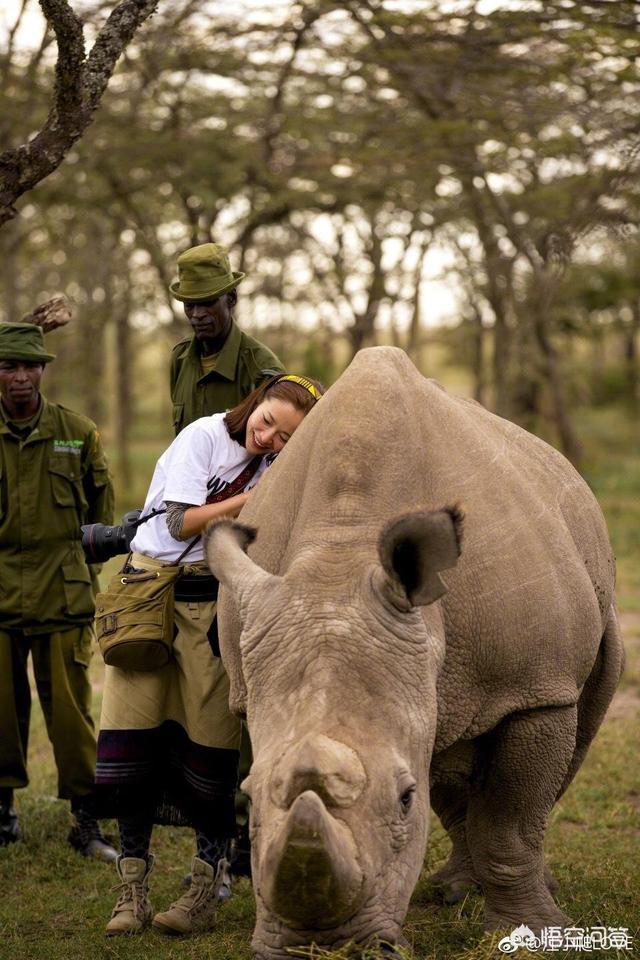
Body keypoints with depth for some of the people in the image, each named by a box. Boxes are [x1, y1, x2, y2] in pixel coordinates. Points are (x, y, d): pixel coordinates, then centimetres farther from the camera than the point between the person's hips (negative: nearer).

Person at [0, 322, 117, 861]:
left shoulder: (78, 433, 4)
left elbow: (102, 510, 16)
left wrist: (85, 564, 14)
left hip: (64, 594, 0)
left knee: (71, 708, 0)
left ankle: (87, 820, 8)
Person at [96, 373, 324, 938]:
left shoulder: (279, 468, 7)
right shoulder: (204, 436, -5)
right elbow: (181, 523, -12)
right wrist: (252, 498, -15)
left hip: (213, 604, 2)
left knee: (208, 741, -3)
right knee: (132, 735, -5)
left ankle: (205, 891, 6)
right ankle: (133, 890, 4)